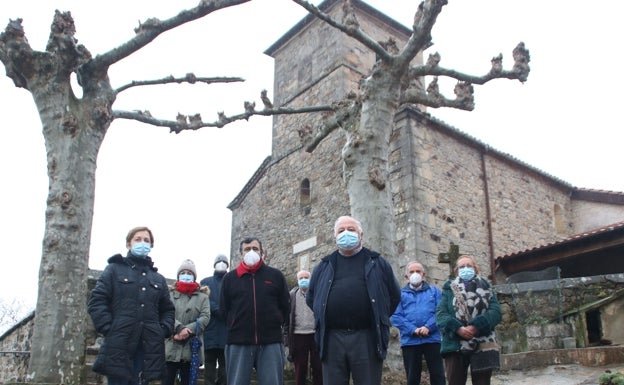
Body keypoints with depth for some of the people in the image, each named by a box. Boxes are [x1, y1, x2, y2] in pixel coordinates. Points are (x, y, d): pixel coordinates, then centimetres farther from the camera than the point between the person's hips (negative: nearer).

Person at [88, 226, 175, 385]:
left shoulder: (159, 279, 21)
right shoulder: (114, 269, 9)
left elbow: (168, 309, 22)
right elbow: (96, 301, 0)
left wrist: (163, 330, 2)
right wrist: (109, 329, -11)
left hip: (147, 348, 4)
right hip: (119, 346, -3)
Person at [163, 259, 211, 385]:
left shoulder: (202, 296, 10)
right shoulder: (170, 293, 12)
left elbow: (205, 317, -3)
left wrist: (187, 330, -15)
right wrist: (179, 328, -20)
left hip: (191, 348, 0)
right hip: (170, 347, 0)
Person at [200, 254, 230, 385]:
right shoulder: (205, 282, 15)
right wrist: (222, 312, -15)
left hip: (227, 331, 0)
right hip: (210, 331, 0)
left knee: (225, 366, 3)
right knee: (209, 367, 3)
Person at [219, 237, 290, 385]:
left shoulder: (276, 275, 10)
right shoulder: (230, 278, 10)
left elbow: (285, 306, 12)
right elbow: (223, 309, 12)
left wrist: (276, 325, 8)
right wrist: (236, 327, 7)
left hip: (271, 341, 0)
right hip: (238, 342, 1)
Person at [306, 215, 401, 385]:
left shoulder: (377, 262, 11)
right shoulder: (324, 266, 15)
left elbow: (394, 295, 15)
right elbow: (311, 298, 24)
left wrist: (379, 318, 11)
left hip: (366, 338, -1)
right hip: (331, 339, 2)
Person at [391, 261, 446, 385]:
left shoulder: (434, 291, 13)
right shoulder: (401, 294, 10)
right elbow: (395, 317, -1)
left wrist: (428, 327, -15)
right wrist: (413, 329, -14)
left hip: (432, 339, 0)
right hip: (409, 341, 0)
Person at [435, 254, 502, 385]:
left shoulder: (486, 288, 16)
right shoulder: (449, 289, 13)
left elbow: (495, 311, 0)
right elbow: (440, 314, 1)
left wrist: (476, 327, -16)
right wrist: (458, 329, -18)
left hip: (482, 346, 1)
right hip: (455, 345, 0)